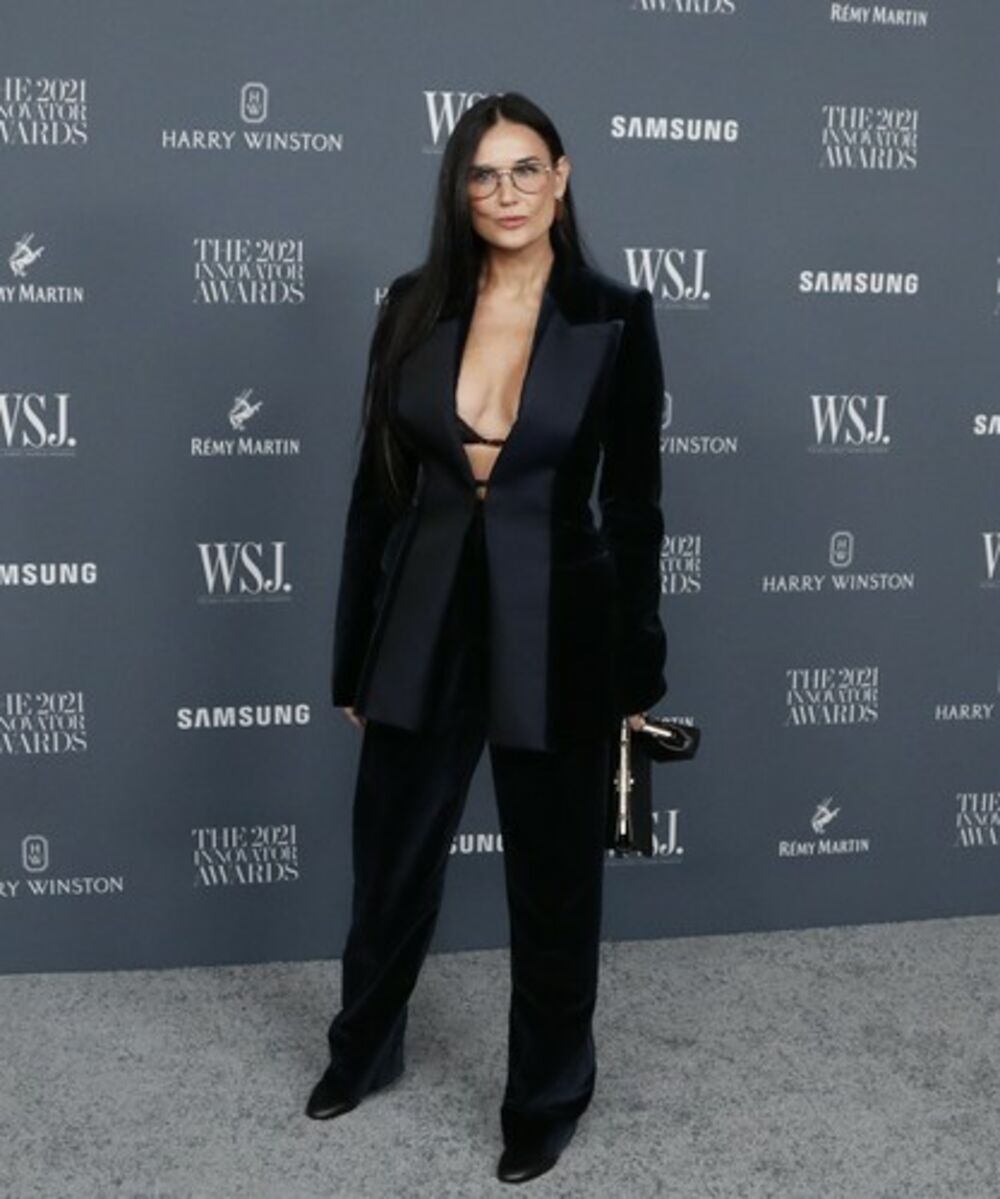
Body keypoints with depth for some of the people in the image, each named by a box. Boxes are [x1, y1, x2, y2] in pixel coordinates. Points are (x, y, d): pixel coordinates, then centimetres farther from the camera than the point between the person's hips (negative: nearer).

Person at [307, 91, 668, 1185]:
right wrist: (354, 656, 5)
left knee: (553, 881, 11)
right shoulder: (414, 306, 1)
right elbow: (377, 486, 4)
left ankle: (547, 1098, 33)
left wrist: (636, 669, -1)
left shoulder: (614, 317, -5)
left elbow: (632, 503, -2)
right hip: (426, 623, 3)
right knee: (391, 858, 18)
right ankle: (363, 1051, 44)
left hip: (555, 629, -2)